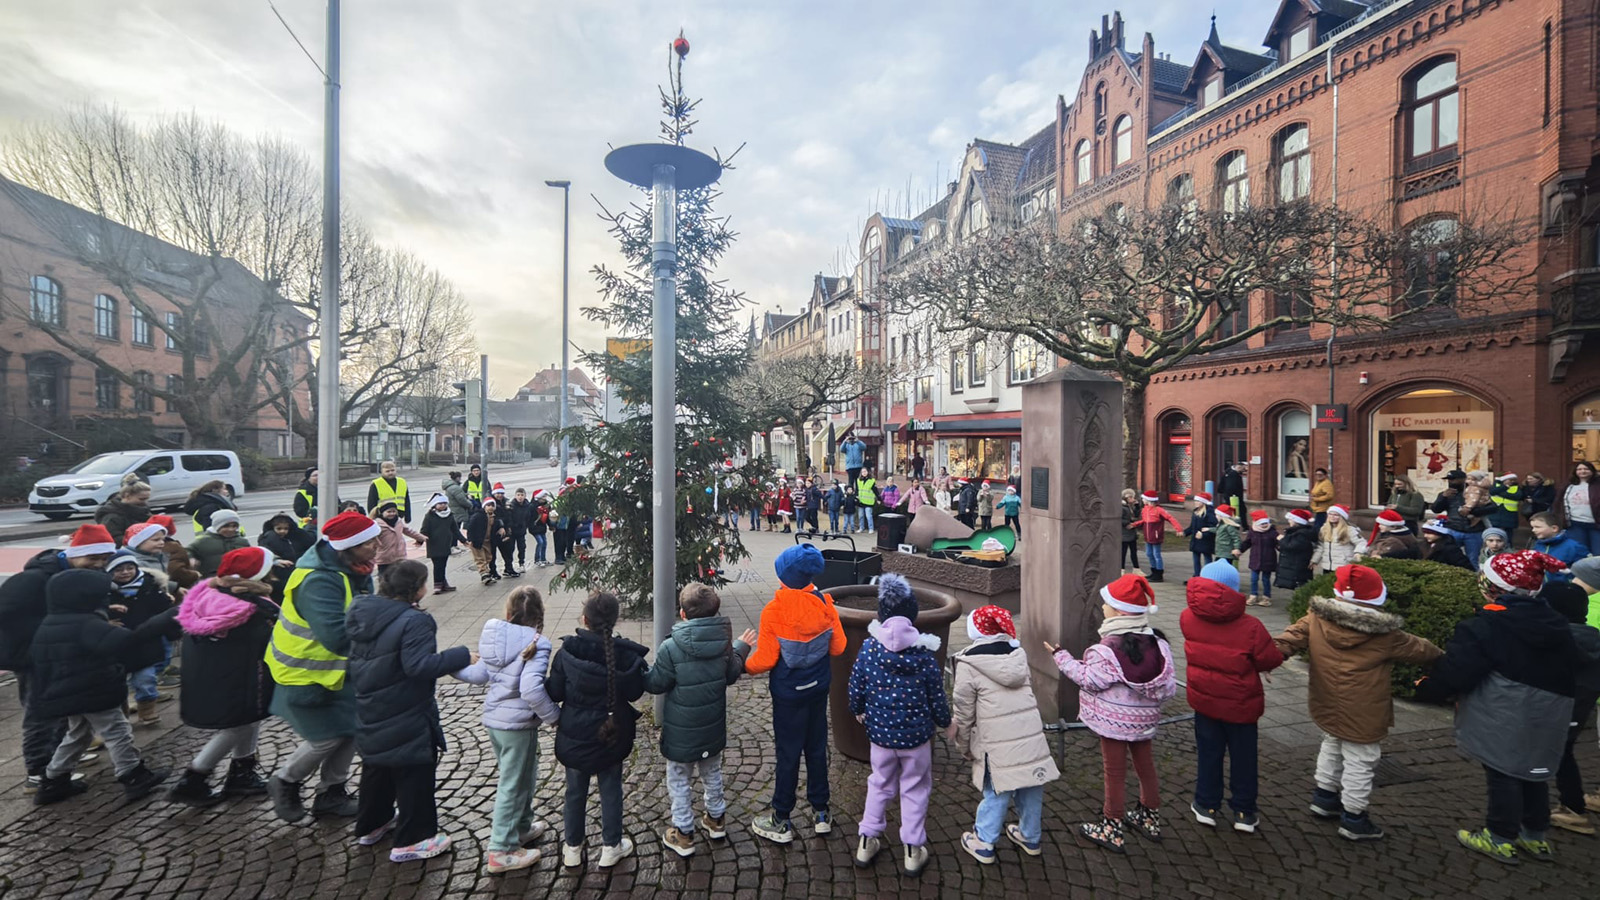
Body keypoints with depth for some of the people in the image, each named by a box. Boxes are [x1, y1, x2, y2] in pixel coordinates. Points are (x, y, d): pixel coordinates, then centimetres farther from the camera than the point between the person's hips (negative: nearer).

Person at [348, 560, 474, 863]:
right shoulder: (414, 621, -26)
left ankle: (371, 825, 44)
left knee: (376, 768, 26)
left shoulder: (362, 611, 0)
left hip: (370, 712, 9)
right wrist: (461, 656, -25)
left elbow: (356, 659, 11)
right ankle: (412, 839, 17)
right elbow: (418, 666, -31)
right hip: (406, 718, -9)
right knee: (415, 772, 7)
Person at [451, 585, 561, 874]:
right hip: (518, 723, -8)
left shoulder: (495, 637, -1)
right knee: (513, 785, 8)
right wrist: (555, 715, -18)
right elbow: (531, 689, -32)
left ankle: (522, 828, 42)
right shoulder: (536, 644, -23)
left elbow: (478, 674, 10)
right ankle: (502, 851, 22)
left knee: (524, 775, 25)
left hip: (494, 719, 8)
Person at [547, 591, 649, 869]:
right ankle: (611, 848, 32)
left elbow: (555, 692, -11)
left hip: (574, 734, 0)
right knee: (610, 789, 18)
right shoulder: (626, 655, -18)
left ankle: (572, 848, 36)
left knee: (575, 790, 20)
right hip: (612, 734, 0)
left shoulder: (568, 652, -19)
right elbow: (635, 692, -7)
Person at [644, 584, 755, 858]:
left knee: (680, 780, 16)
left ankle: (683, 834, 30)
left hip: (681, 732, -4)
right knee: (712, 773, 26)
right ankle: (716, 820, 44)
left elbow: (655, 684, -14)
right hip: (713, 727, 5)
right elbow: (731, 675, 1)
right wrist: (741, 648, 16)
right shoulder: (723, 642, -13)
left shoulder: (671, 648, -26)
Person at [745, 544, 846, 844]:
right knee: (817, 748, 19)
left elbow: (766, 659, -19)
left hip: (788, 692, -4)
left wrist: (743, 665, 1)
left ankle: (781, 822, 27)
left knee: (788, 754, 11)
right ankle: (821, 813, 34)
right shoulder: (824, 603, -13)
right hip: (819, 687, 4)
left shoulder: (773, 611, -24)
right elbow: (838, 647, -5)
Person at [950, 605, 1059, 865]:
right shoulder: (1017, 655, 6)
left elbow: (963, 711, -6)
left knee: (996, 794, 7)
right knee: (1031, 790, 18)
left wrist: (964, 745, 7)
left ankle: (984, 844, 20)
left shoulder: (969, 664, -11)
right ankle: (1032, 838, 35)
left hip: (998, 743, -5)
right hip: (1031, 736, 5)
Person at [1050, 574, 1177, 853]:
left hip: (1114, 720, -6)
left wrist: (1061, 656, -9)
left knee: (1115, 772, 8)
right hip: (1145, 719, 6)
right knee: (1146, 765, 22)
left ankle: (1111, 829, 22)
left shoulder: (1107, 650, -26)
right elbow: (1167, 686, -3)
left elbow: (1089, 680, -18)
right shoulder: (1157, 642, -7)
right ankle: (1150, 818, 42)